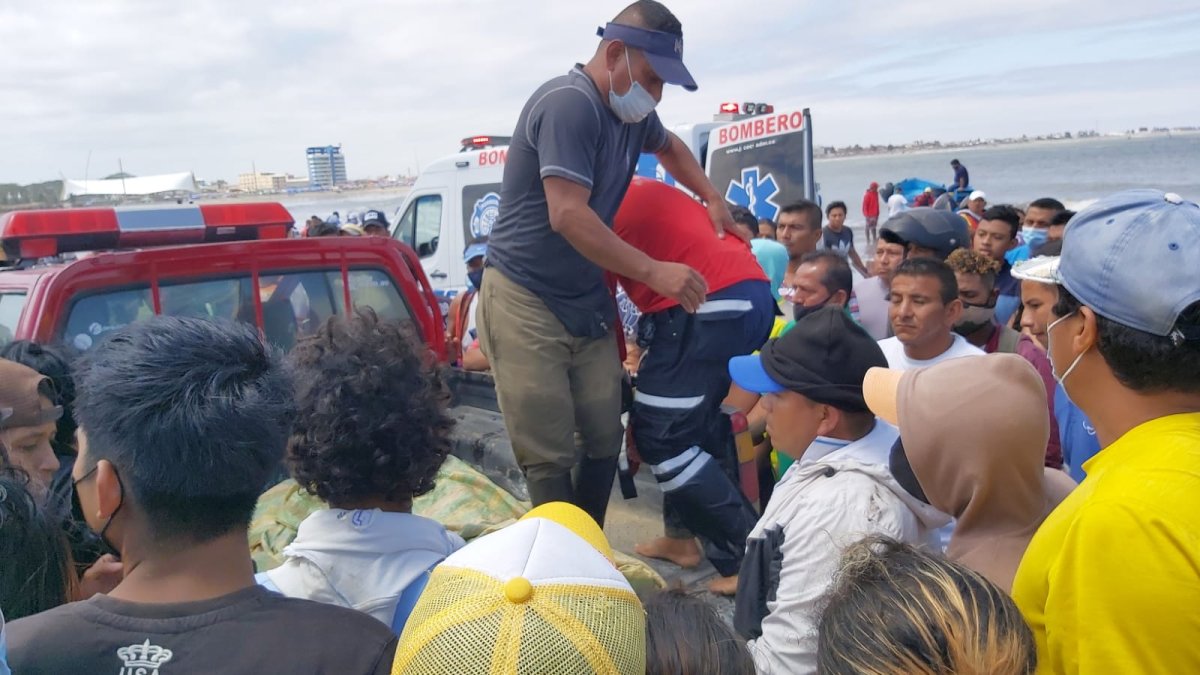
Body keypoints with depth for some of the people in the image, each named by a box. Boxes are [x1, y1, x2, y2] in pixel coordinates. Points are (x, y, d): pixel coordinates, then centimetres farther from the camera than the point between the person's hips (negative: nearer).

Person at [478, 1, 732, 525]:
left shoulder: (632, 112, 9)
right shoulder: (568, 104, -19)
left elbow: (670, 147, 33)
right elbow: (568, 216, -27)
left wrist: (712, 199, 19)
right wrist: (654, 272, -25)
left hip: (587, 304, 8)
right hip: (525, 303, -8)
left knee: (605, 440, 9)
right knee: (549, 456, -5)